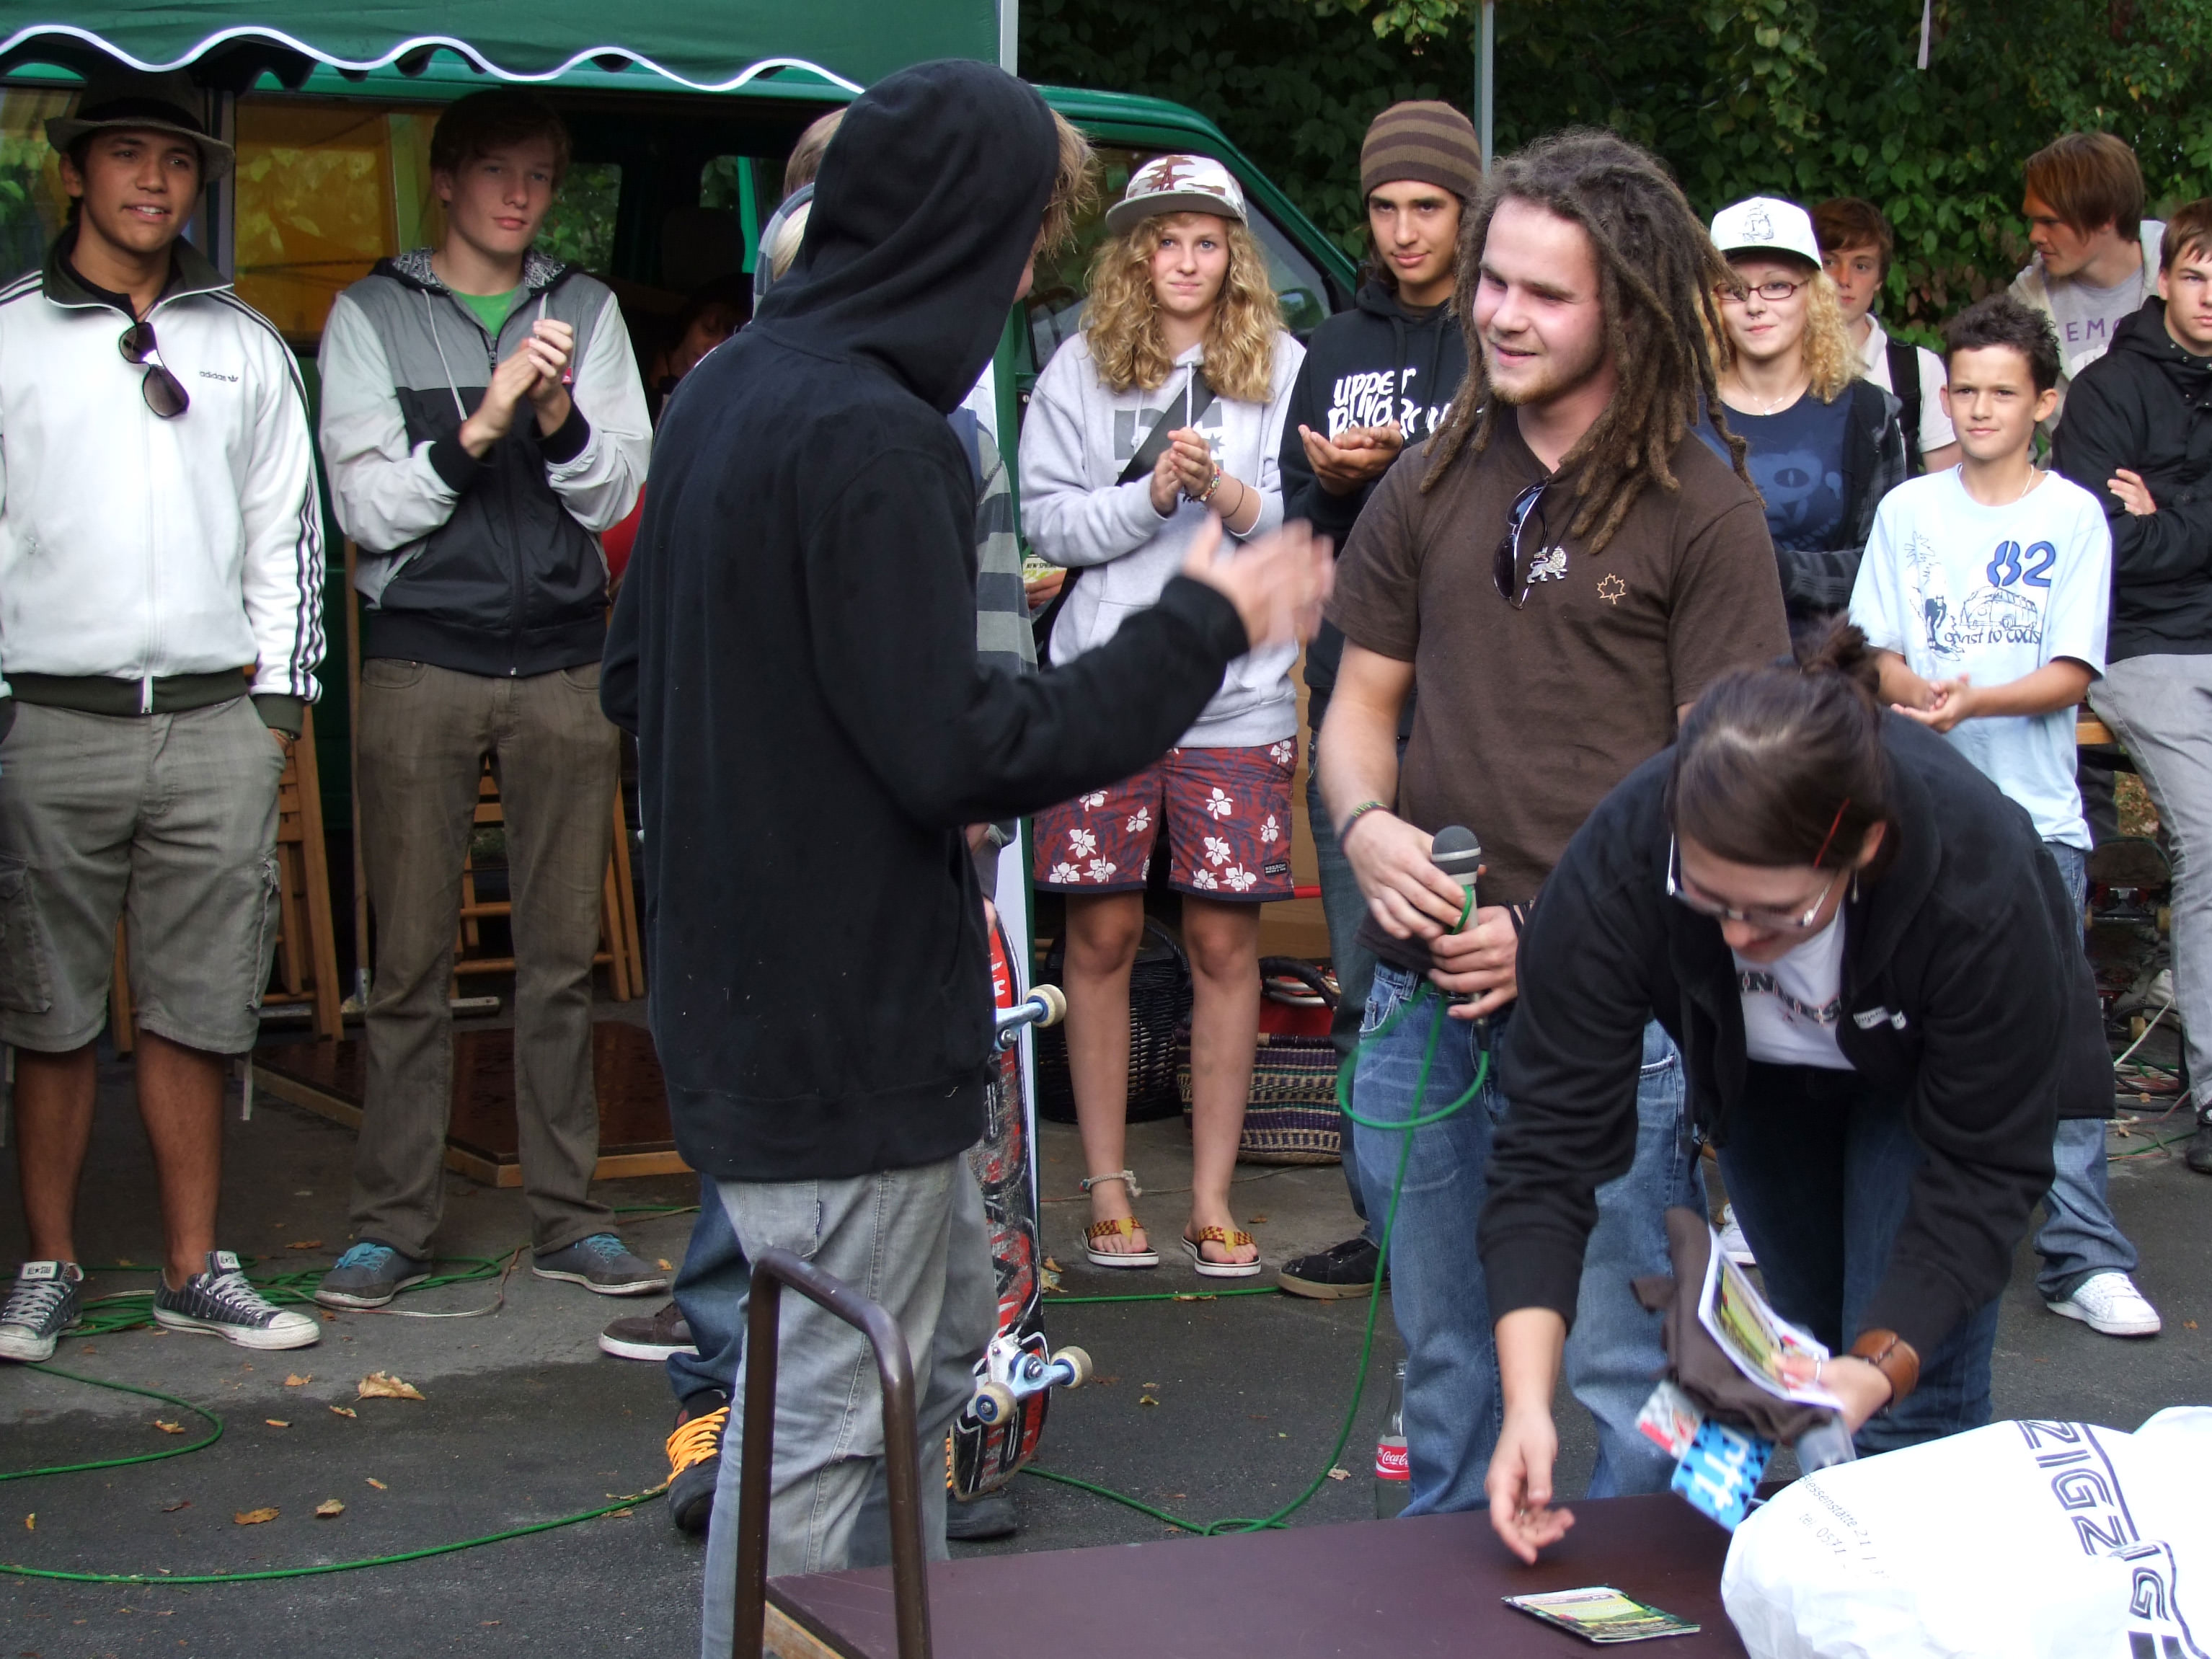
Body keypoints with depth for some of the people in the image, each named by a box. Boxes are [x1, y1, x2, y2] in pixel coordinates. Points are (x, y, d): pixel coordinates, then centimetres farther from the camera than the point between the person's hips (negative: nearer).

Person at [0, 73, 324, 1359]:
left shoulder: (246, 344, 13)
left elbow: (288, 530, 15)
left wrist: (279, 698, 8)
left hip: (215, 722, 2)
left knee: (201, 1010, 4)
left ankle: (196, 1268, 13)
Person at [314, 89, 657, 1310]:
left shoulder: (585, 313, 12)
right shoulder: (373, 317, 4)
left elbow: (616, 495, 6)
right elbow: (367, 508, -3)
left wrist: (561, 419, -13)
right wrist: (480, 427, -16)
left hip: (563, 666, 2)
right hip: (421, 663, -2)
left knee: (562, 956, 5)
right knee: (411, 961, 0)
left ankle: (568, 1217, 12)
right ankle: (392, 1222, 8)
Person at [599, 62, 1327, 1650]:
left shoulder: (724, 395, 8)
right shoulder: (873, 439, -22)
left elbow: (636, 673, 16)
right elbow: (962, 752, -24)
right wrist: (1202, 625, -15)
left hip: (747, 983, 10)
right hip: (849, 1020, -10)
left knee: (945, 1336, 24)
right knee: (828, 1419, 1)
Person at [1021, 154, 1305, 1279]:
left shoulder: (1281, 367, 6)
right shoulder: (1080, 368, 6)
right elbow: (1045, 519, -1)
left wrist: (1230, 495, -17)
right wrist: (1151, 495, -15)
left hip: (1238, 695, 0)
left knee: (1224, 942, 3)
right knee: (1104, 935, 5)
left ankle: (1212, 1198, 13)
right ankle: (1106, 1188, 16)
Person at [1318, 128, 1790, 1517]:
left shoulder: (1702, 512, -4)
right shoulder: (1433, 488, 10)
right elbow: (1361, 702, 16)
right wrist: (1365, 826, -6)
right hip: (1429, 995, 5)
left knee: (1629, 1374, 1)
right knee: (1443, 1353, 17)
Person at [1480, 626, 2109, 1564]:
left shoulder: (1981, 886, -41)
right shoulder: (1620, 860, -37)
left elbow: (1982, 1169, -30)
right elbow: (1556, 1135, -34)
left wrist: (1879, 1368, -43)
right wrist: (1526, 1403, -43)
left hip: (1939, 1067, -2)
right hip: (1757, 1064, 2)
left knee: (1914, 1400, -13)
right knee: (1813, 1354, 12)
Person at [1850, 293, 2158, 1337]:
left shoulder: (2073, 516, 1)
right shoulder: (1910, 510, 7)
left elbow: (2071, 675, -5)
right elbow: (1877, 655, 4)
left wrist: (1970, 702, -20)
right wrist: (1919, 692, -17)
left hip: (2035, 813, -2)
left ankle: (2083, 1259, -4)